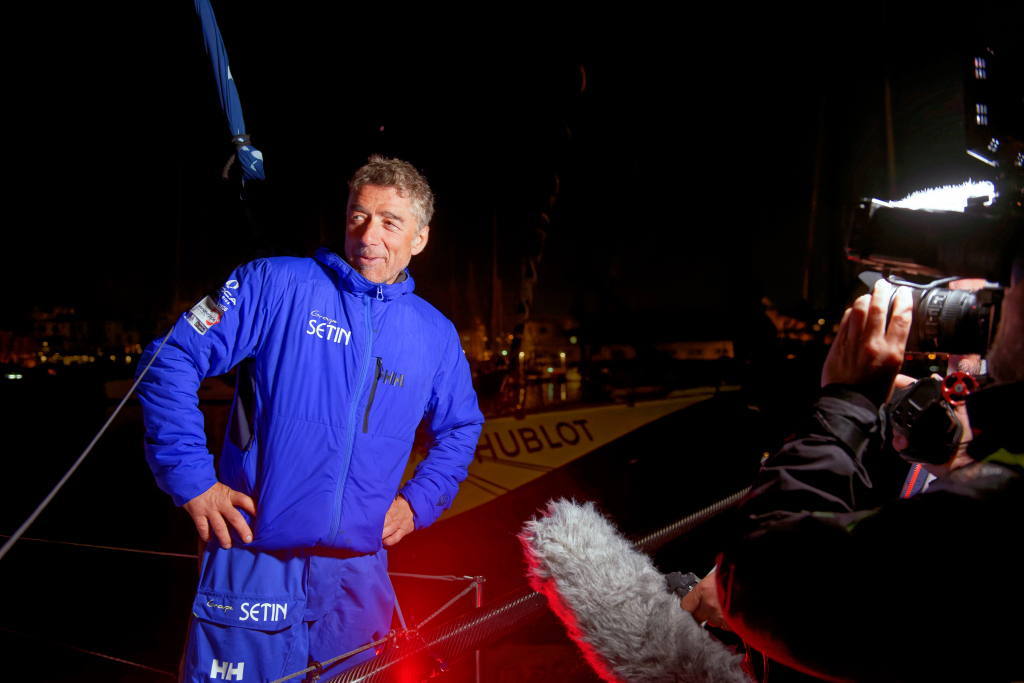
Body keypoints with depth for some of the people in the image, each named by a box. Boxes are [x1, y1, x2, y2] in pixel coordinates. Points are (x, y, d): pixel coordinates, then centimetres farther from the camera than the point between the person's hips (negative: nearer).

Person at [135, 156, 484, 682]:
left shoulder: (436, 336, 7)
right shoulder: (276, 285, -6)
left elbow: (460, 428, 22)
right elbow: (171, 358, -7)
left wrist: (418, 502, 9)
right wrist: (191, 478, -11)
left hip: (359, 572, 4)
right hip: (253, 556, -4)